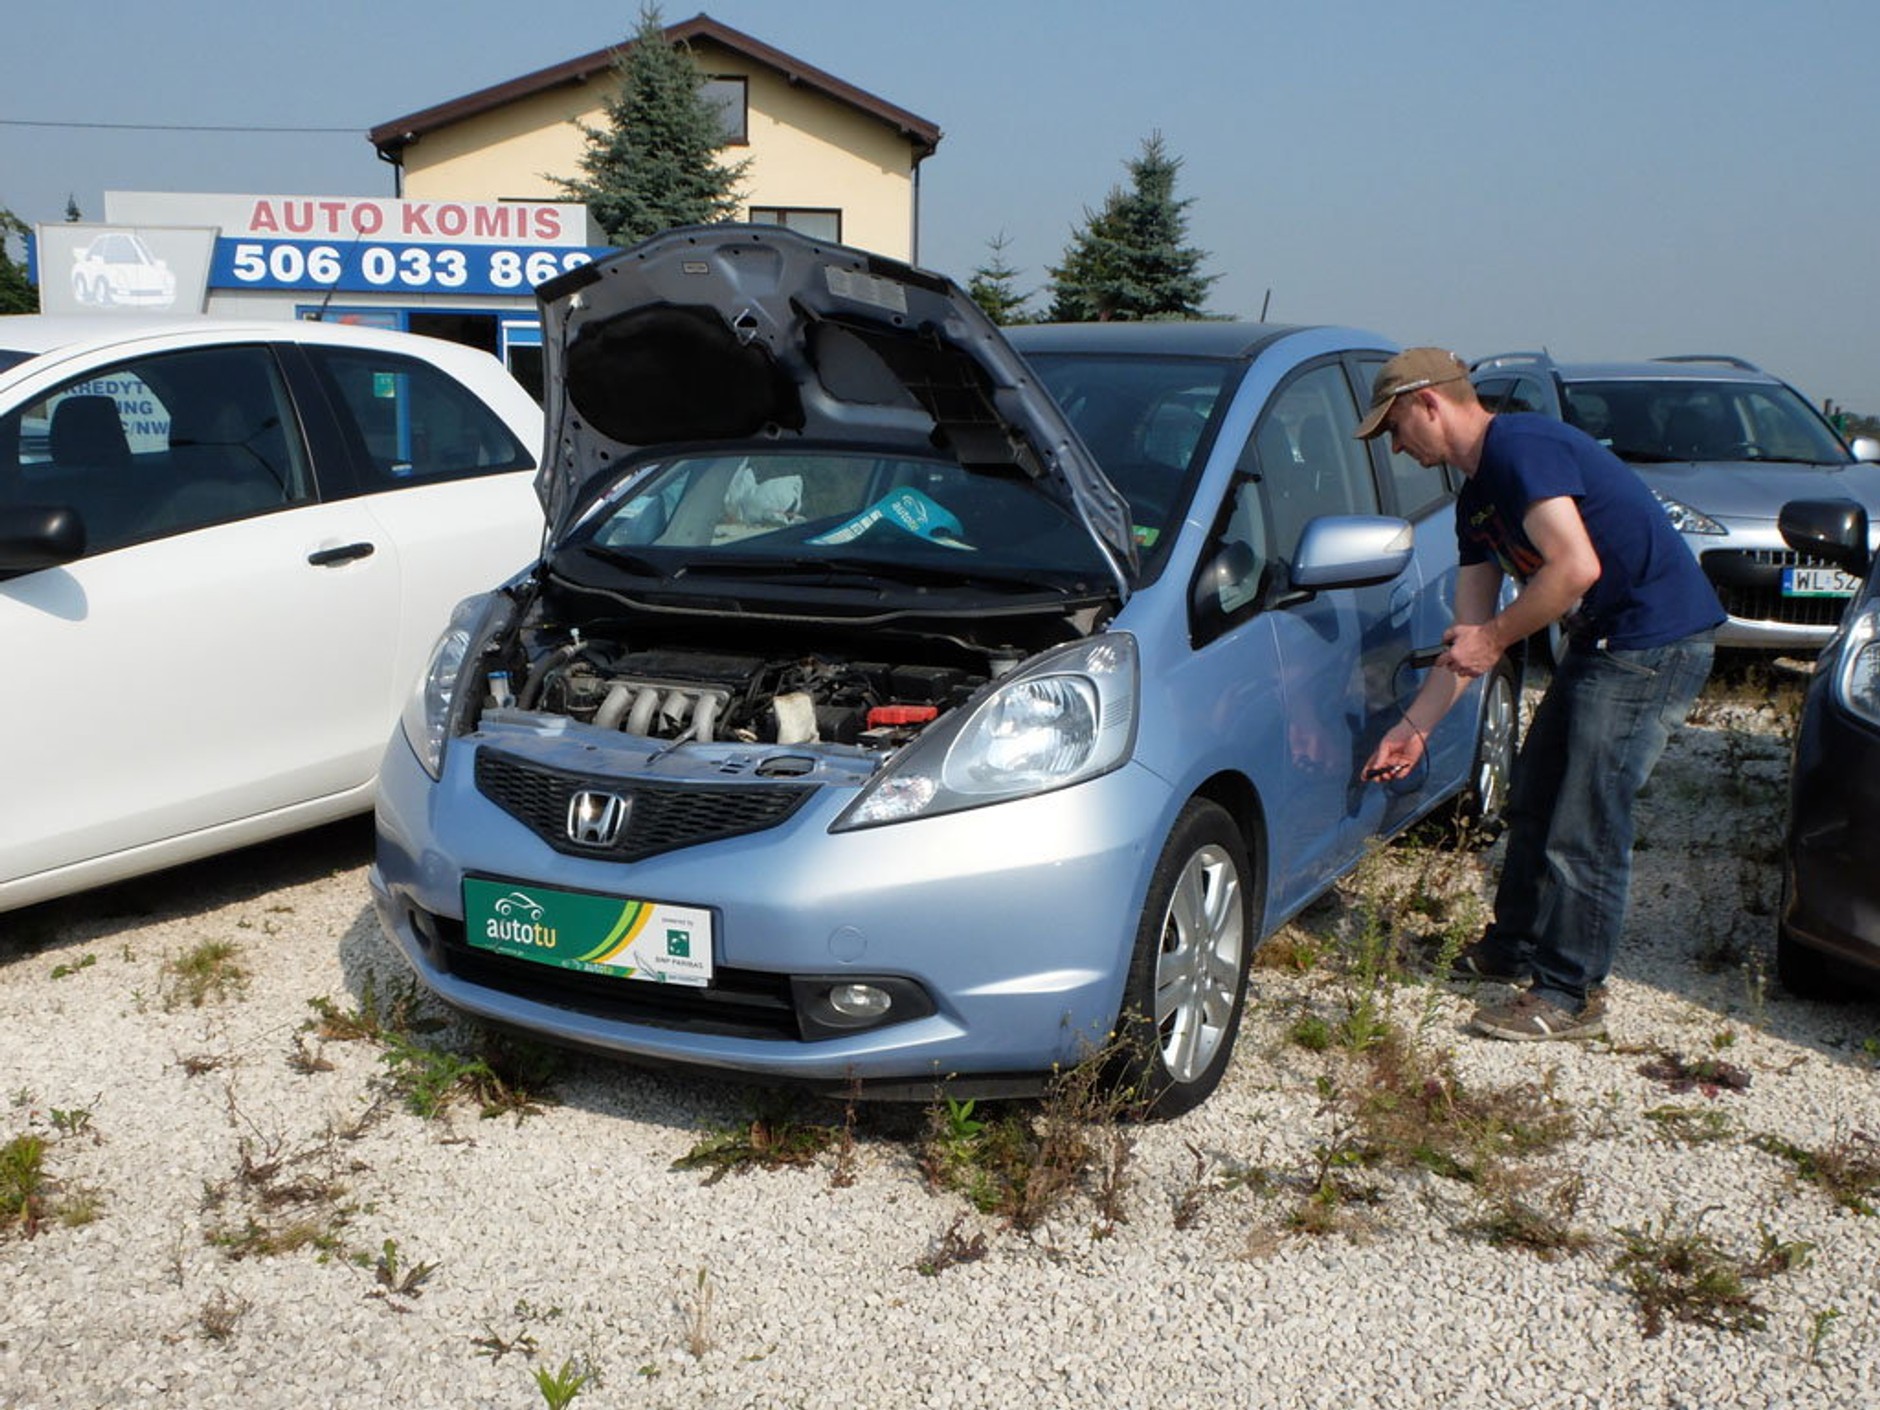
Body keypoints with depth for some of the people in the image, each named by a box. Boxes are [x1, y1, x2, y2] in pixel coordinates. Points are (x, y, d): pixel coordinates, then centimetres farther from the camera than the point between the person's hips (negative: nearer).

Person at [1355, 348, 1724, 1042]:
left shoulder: (1521, 447, -17)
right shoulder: (1477, 496, 14)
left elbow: (1576, 566, -27)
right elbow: (1468, 637, 15)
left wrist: (1496, 637, -17)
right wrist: (1413, 727, 14)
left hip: (1655, 642, -10)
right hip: (1601, 644, 10)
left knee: (1584, 827, -7)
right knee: (1533, 802, 18)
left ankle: (1569, 996, 4)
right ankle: (1514, 948, 34)